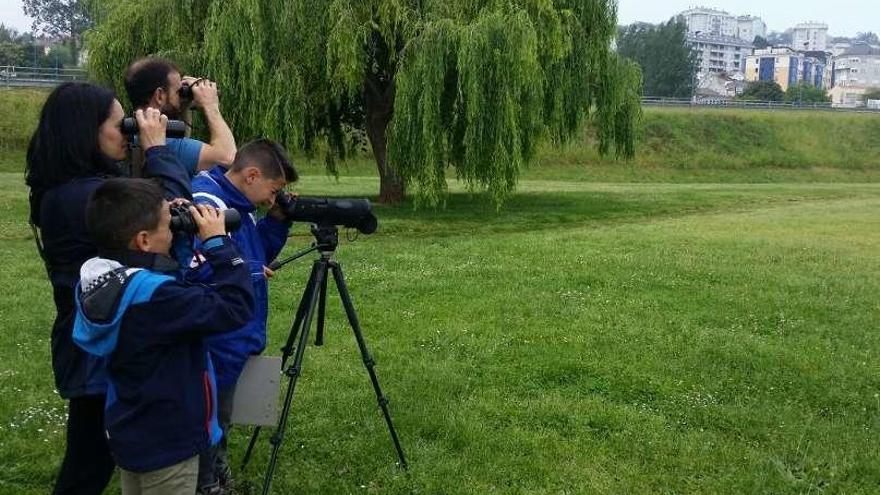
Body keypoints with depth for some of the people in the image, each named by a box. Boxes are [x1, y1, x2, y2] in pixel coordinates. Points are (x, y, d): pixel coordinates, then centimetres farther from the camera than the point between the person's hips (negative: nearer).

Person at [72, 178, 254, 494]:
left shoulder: (94, 279, -5)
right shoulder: (152, 295, -31)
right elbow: (235, 307, -31)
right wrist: (218, 242, -21)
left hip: (128, 434, 8)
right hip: (166, 443, -8)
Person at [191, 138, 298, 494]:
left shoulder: (239, 204, 9)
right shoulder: (205, 202, -23)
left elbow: (261, 253, 19)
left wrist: (277, 221, 3)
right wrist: (248, 270, -21)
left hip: (236, 343, 10)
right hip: (215, 348, -10)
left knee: (218, 424, 24)